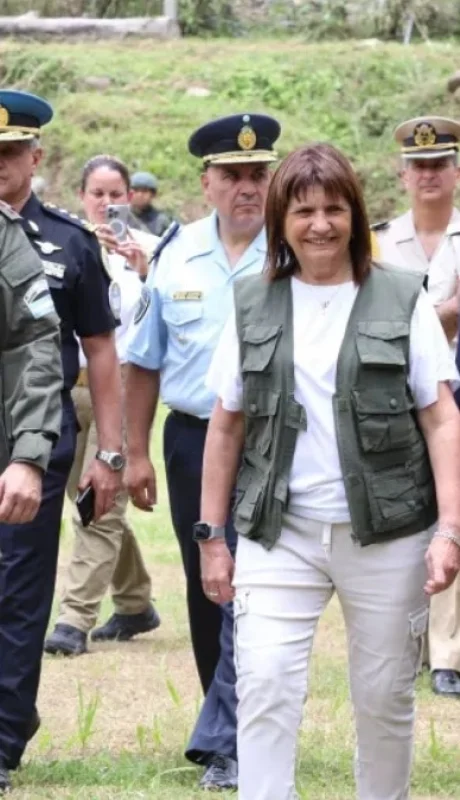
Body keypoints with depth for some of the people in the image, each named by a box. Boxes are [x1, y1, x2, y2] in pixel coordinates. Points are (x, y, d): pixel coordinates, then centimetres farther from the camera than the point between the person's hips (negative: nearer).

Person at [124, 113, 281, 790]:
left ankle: (225, 742, -5)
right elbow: (145, 361, 12)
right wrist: (135, 453, 10)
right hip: (192, 437, 4)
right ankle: (235, 725, 28)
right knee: (205, 591, 13)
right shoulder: (179, 256, 5)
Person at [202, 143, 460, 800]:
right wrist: (210, 537, 6)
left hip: (386, 536, -1)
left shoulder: (402, 301, 0)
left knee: (384, 697, 7)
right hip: (279, 533, 1)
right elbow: (226, 427, 10)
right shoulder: (253, 306, 7)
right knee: (264, 687, -11)